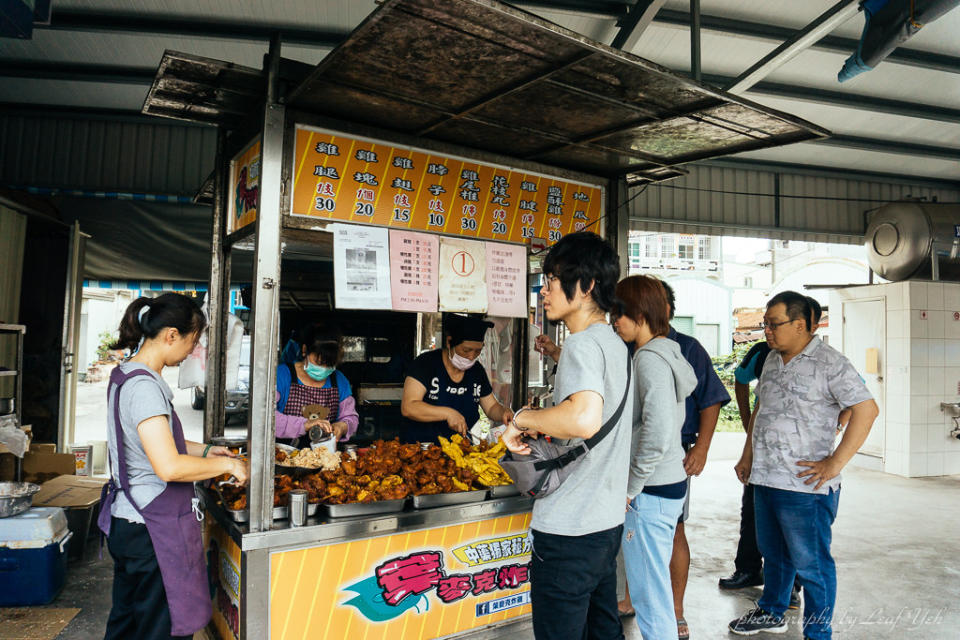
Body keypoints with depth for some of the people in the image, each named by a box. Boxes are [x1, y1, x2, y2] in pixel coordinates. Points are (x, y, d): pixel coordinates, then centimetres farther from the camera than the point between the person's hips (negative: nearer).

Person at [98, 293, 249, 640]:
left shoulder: (126, 376, 9)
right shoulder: (143, 386, -23)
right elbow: (169, 467, -29)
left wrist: (205, 450, 14)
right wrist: (227, 464, -17)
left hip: (127, 522, 10)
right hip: (152, 529, -10)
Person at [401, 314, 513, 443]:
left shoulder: (477, 370, 10)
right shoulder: (426, 363, -6)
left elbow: (492, 407, 19)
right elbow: (408, 407, -15)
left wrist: (504, 413, -3)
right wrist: (448, 413, -23)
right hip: (420, 447, -5)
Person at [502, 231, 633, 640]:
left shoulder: (583, 344, -18)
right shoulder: (615, 344, 12)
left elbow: (585, 418, -37)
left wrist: (523, 418, -21)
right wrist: (544, 427, 18)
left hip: (569, 529, -10)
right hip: (607, 521, 10)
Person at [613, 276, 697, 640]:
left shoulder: (650, 358, -19)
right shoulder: (667, 352, 10)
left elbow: (657, 435, -27)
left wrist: (630, 488, -16)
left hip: (651, 491, -10)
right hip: (668, 484, 10)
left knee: (649, 591, 4)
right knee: (652, 583, 21)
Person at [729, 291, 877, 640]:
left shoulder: (829, 362, -13)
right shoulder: (772, 359, 11)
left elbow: (867, 409, -19)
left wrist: (835, 463, -20)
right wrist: (748, 455, 18)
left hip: (804, 485, -7)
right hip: (764, 479, 8)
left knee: (810, 562, 6)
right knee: (773, 554, 24)